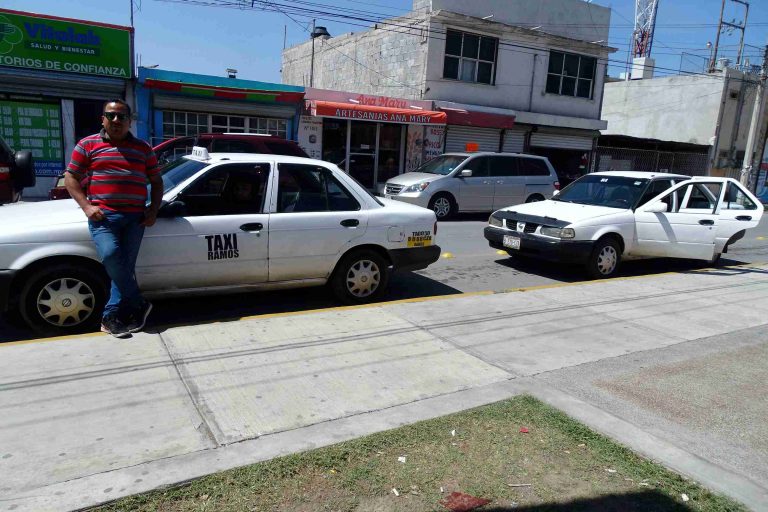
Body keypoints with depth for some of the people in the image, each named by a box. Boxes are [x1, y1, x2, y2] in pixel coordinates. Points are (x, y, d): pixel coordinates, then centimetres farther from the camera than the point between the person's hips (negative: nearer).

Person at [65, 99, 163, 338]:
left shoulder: (143, 148, 13)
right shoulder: (87, 145, 9)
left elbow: (156, 181, 17)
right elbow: (71, 178, 9)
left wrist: (153, 209, 3)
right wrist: (87, 206, -5)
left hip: (135, 216, 2)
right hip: (103, 214, -2)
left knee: (125, 264, -2)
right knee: (110, 255, -23)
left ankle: (111, 317, 8)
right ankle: (139, 305, -9)